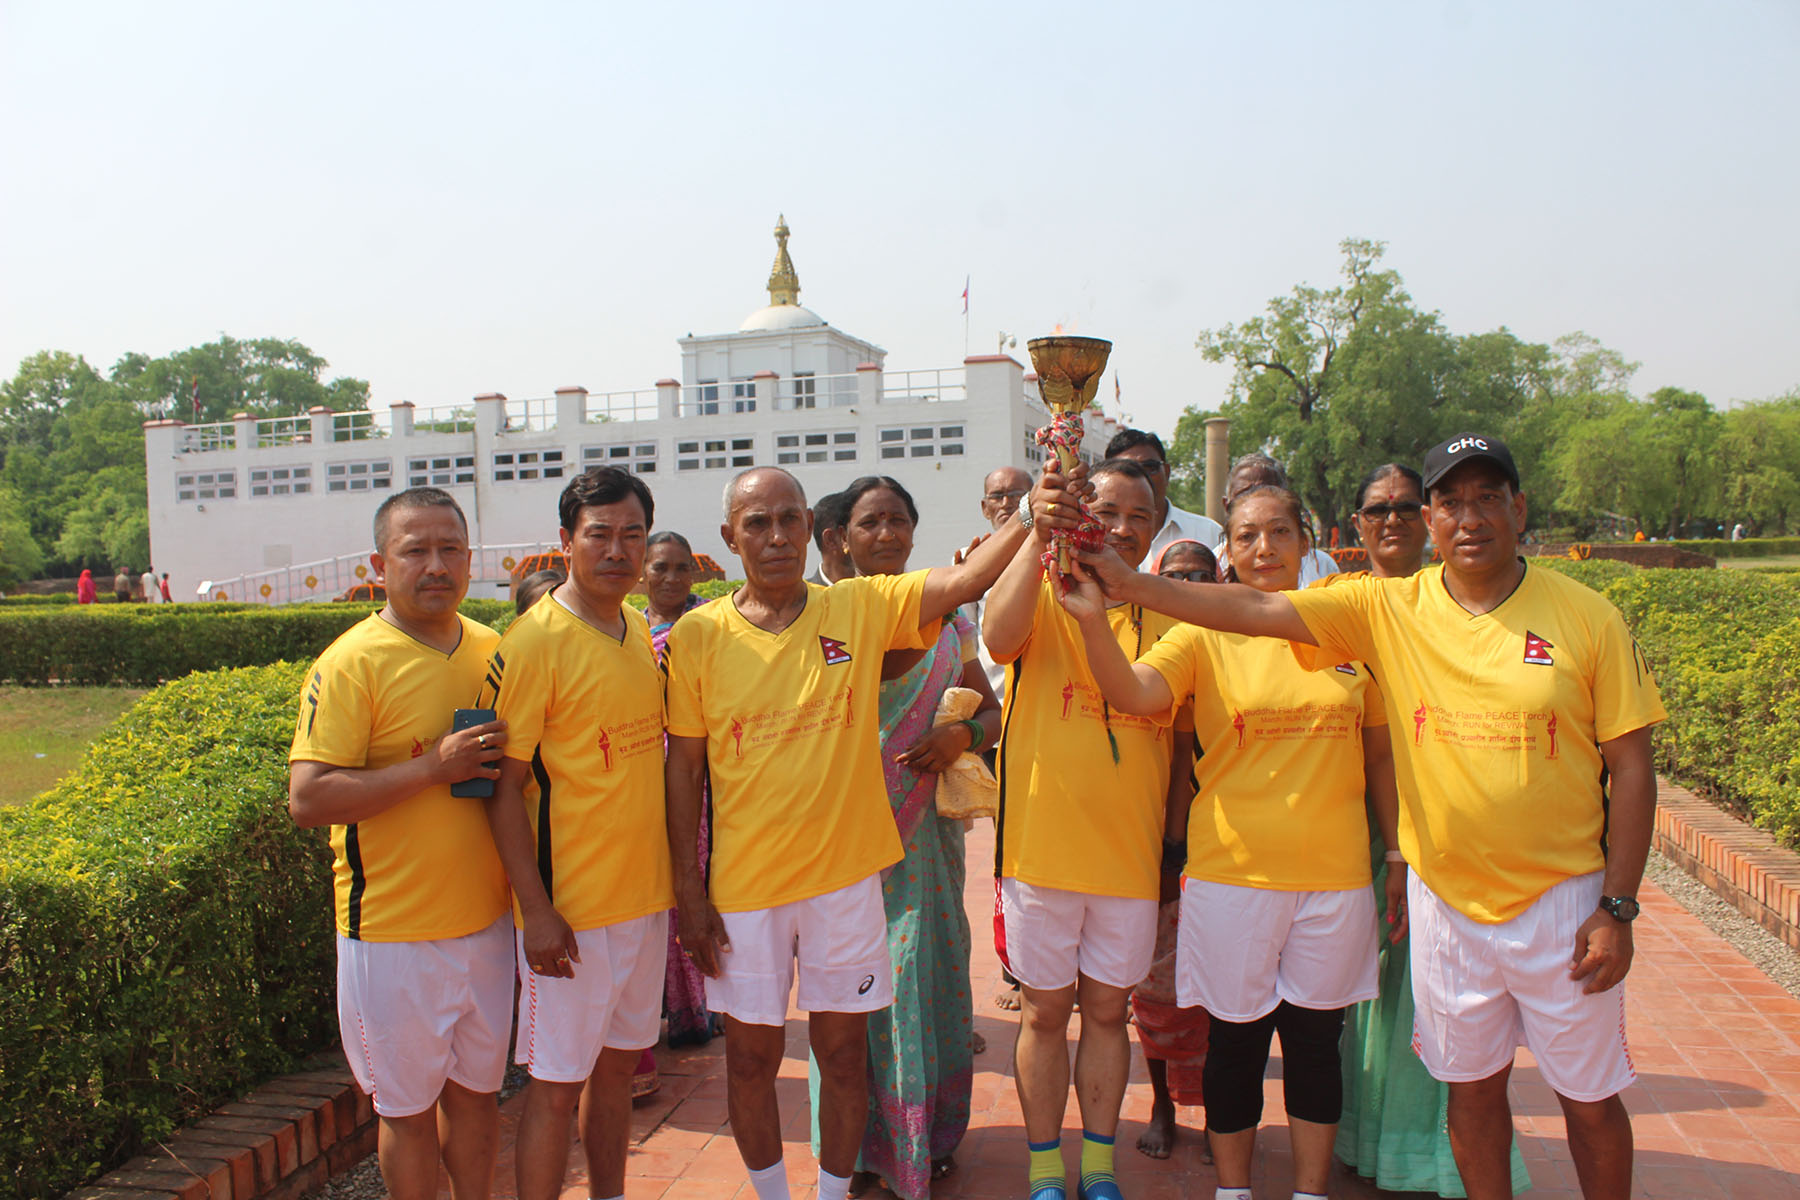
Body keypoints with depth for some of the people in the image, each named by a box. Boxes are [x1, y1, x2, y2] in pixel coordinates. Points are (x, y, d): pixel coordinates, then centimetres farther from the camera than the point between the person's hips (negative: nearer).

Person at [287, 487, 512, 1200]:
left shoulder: (494, 651, 5)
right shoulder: (351, 663, -12)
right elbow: (307, 801, -18)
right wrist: (433, 767, -25)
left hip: (487, 920, 5)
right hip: (394, 932, -5)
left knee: (476, 1089, 18)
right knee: (408, 1107, 10)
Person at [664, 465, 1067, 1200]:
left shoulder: (862, 608, -4)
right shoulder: (697, 636, -5)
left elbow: (966, 580, -14)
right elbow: (684, 768, -2)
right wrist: (689, 891, -3)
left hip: (844, 874, 0)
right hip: (743, 886, 0)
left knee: (843, 1050, 14)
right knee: (751, 1056, 14)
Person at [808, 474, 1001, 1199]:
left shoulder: (946, 615, 7)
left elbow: (990, 710, 11)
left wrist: (962, 736, -9)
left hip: (925, 827, 2)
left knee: (924, 966, 6)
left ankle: (928, 1135, 25)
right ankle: (860, 1141, 21)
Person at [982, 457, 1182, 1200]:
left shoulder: (1163, 618, 6)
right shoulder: (1041, 596, -5)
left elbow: (1176, 734, 13)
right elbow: (999, 638, -29)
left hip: (1130, 853, 3)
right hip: (1042, 849, -3)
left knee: (1107, 1009, 14)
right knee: (1045, 1011, 10)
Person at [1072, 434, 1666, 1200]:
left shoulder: (1587, 619, -8)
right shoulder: (1388, 609, -5)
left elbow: (1630, 770, -4)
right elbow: (1257, 611, -11)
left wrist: (1617, 909, -8)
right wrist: (1129, 584, -21)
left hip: (1562, 896, -1)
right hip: (1446, 898, 1)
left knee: (1590, 1098, 13)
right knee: (1471, 1084, 16)